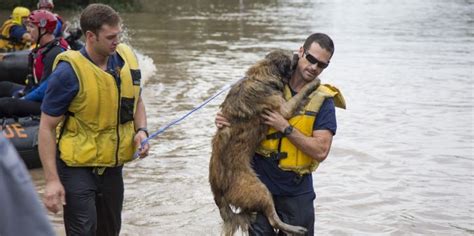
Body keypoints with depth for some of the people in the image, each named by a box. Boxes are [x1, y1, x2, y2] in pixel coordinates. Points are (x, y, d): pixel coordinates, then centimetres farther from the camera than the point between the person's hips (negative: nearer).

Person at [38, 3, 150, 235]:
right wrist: (52, 180, -20)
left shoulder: (127, 58, -3)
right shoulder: (69, 72, -20)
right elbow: (47, 127, -15)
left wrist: (141, 131, -5)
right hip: (78, 169, -6)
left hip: (113, 166, 6)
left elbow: (136, 101, 15)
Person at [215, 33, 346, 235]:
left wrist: (285, 128, -22)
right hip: (260, 181, 1)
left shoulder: (323, 101, -7)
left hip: (296, 191, -1)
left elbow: (320, 151, -16)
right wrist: (224, 120, -11)